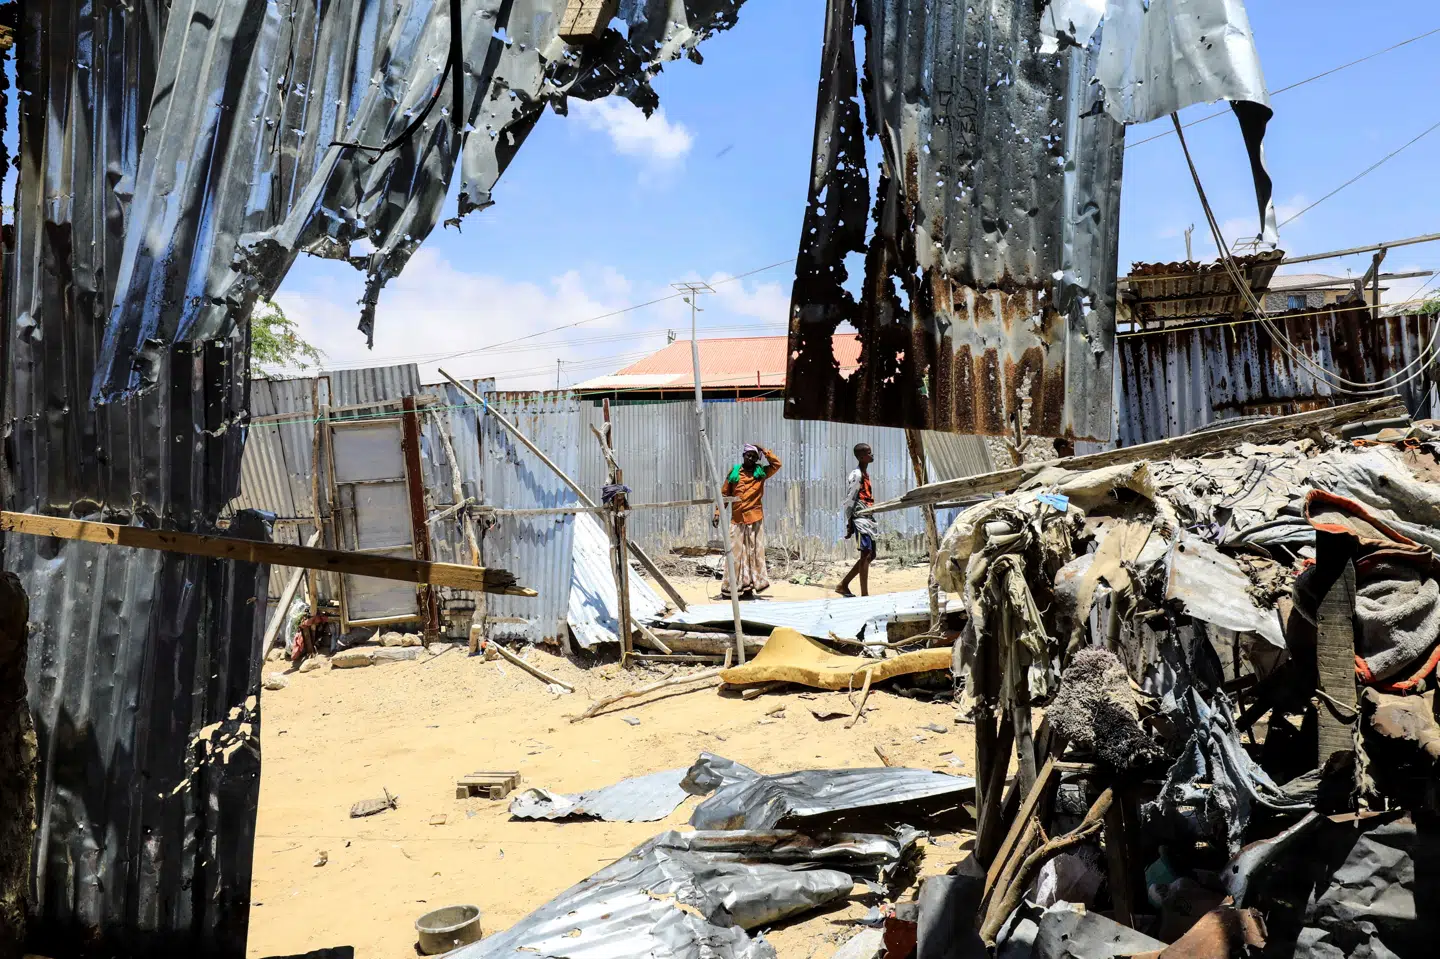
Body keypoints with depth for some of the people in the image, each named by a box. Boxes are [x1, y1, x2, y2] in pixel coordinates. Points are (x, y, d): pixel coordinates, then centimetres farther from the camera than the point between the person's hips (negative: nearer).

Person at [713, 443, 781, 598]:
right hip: (737, 520, 1)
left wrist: (764, 450, -2)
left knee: (753, 552, 2)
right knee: (735, 553, 1)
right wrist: (717, 513, 0)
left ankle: (748, 587, 5)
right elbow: (724, 494, 8)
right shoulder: (734, 472, 7)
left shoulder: (761, 472, 7)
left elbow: (777, 464, -6)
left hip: (755, 519, 0)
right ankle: (731, 588, 3)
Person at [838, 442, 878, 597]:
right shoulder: (856, 475, -11)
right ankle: (864, 594, -15)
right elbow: (849, 501, -14)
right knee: (866, 554, -13)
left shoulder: (865, 474, 18)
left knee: (869, 556, 12)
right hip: (860, 519, -10)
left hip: (868, 519, 10)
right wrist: (849, 524, -16)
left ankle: (843, 585, 20)